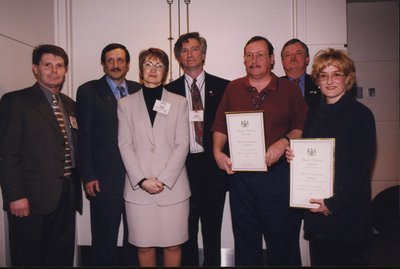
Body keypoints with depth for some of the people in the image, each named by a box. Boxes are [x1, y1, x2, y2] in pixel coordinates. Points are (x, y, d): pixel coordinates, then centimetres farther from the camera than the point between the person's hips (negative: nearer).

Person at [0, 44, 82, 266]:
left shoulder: (70, 105, 14)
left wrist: (77, 186, 10)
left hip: (68, 196, 6)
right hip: (32, 198, -5)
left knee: (63, 257, 15)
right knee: (29, 259, 8)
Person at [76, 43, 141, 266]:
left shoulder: (139, 90, 10)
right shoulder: (88, 91, 1)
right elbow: (84, 136, -3)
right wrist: (88, 176, -8)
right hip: (105, 178, -3)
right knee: (105, 239, 7)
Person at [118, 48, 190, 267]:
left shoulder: (179, 102, 7)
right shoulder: (126, 104, 8)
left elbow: (182, 145, 0)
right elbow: (125, 146, 2)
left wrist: (164, 180, -10)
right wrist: (142, 180, -9)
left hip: (172, 186, 0)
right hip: (138, 187, 1)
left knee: (173, 244, 5)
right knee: (144, 245, 7)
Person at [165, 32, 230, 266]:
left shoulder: (223, 87, 4)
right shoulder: (170, 90, 7)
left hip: (213, 166, 0)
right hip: (183, 167, 1)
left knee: (212, 228, 11)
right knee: (186, 230, 11)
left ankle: (212, 262, 26)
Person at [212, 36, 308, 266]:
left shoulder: (289, 89, 3)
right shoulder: (233, 88, 9)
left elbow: (303, 126, 1)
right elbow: (220, 125, 11)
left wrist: (283, 142, -16)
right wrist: (218, 151, -3)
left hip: (278, 173, -2)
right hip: (240, 174, 2)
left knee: (283, 238, 7)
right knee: (245, 240, 15)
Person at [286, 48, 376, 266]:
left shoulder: (360, 115, -6)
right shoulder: (314, 116, 11)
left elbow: (361, 167, -12)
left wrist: (334, 203, -15)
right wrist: (293, 156, -5)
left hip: (348, 211, -5)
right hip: (316, 211, 5)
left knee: (349, 260, 5)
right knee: (319, 260, 12)